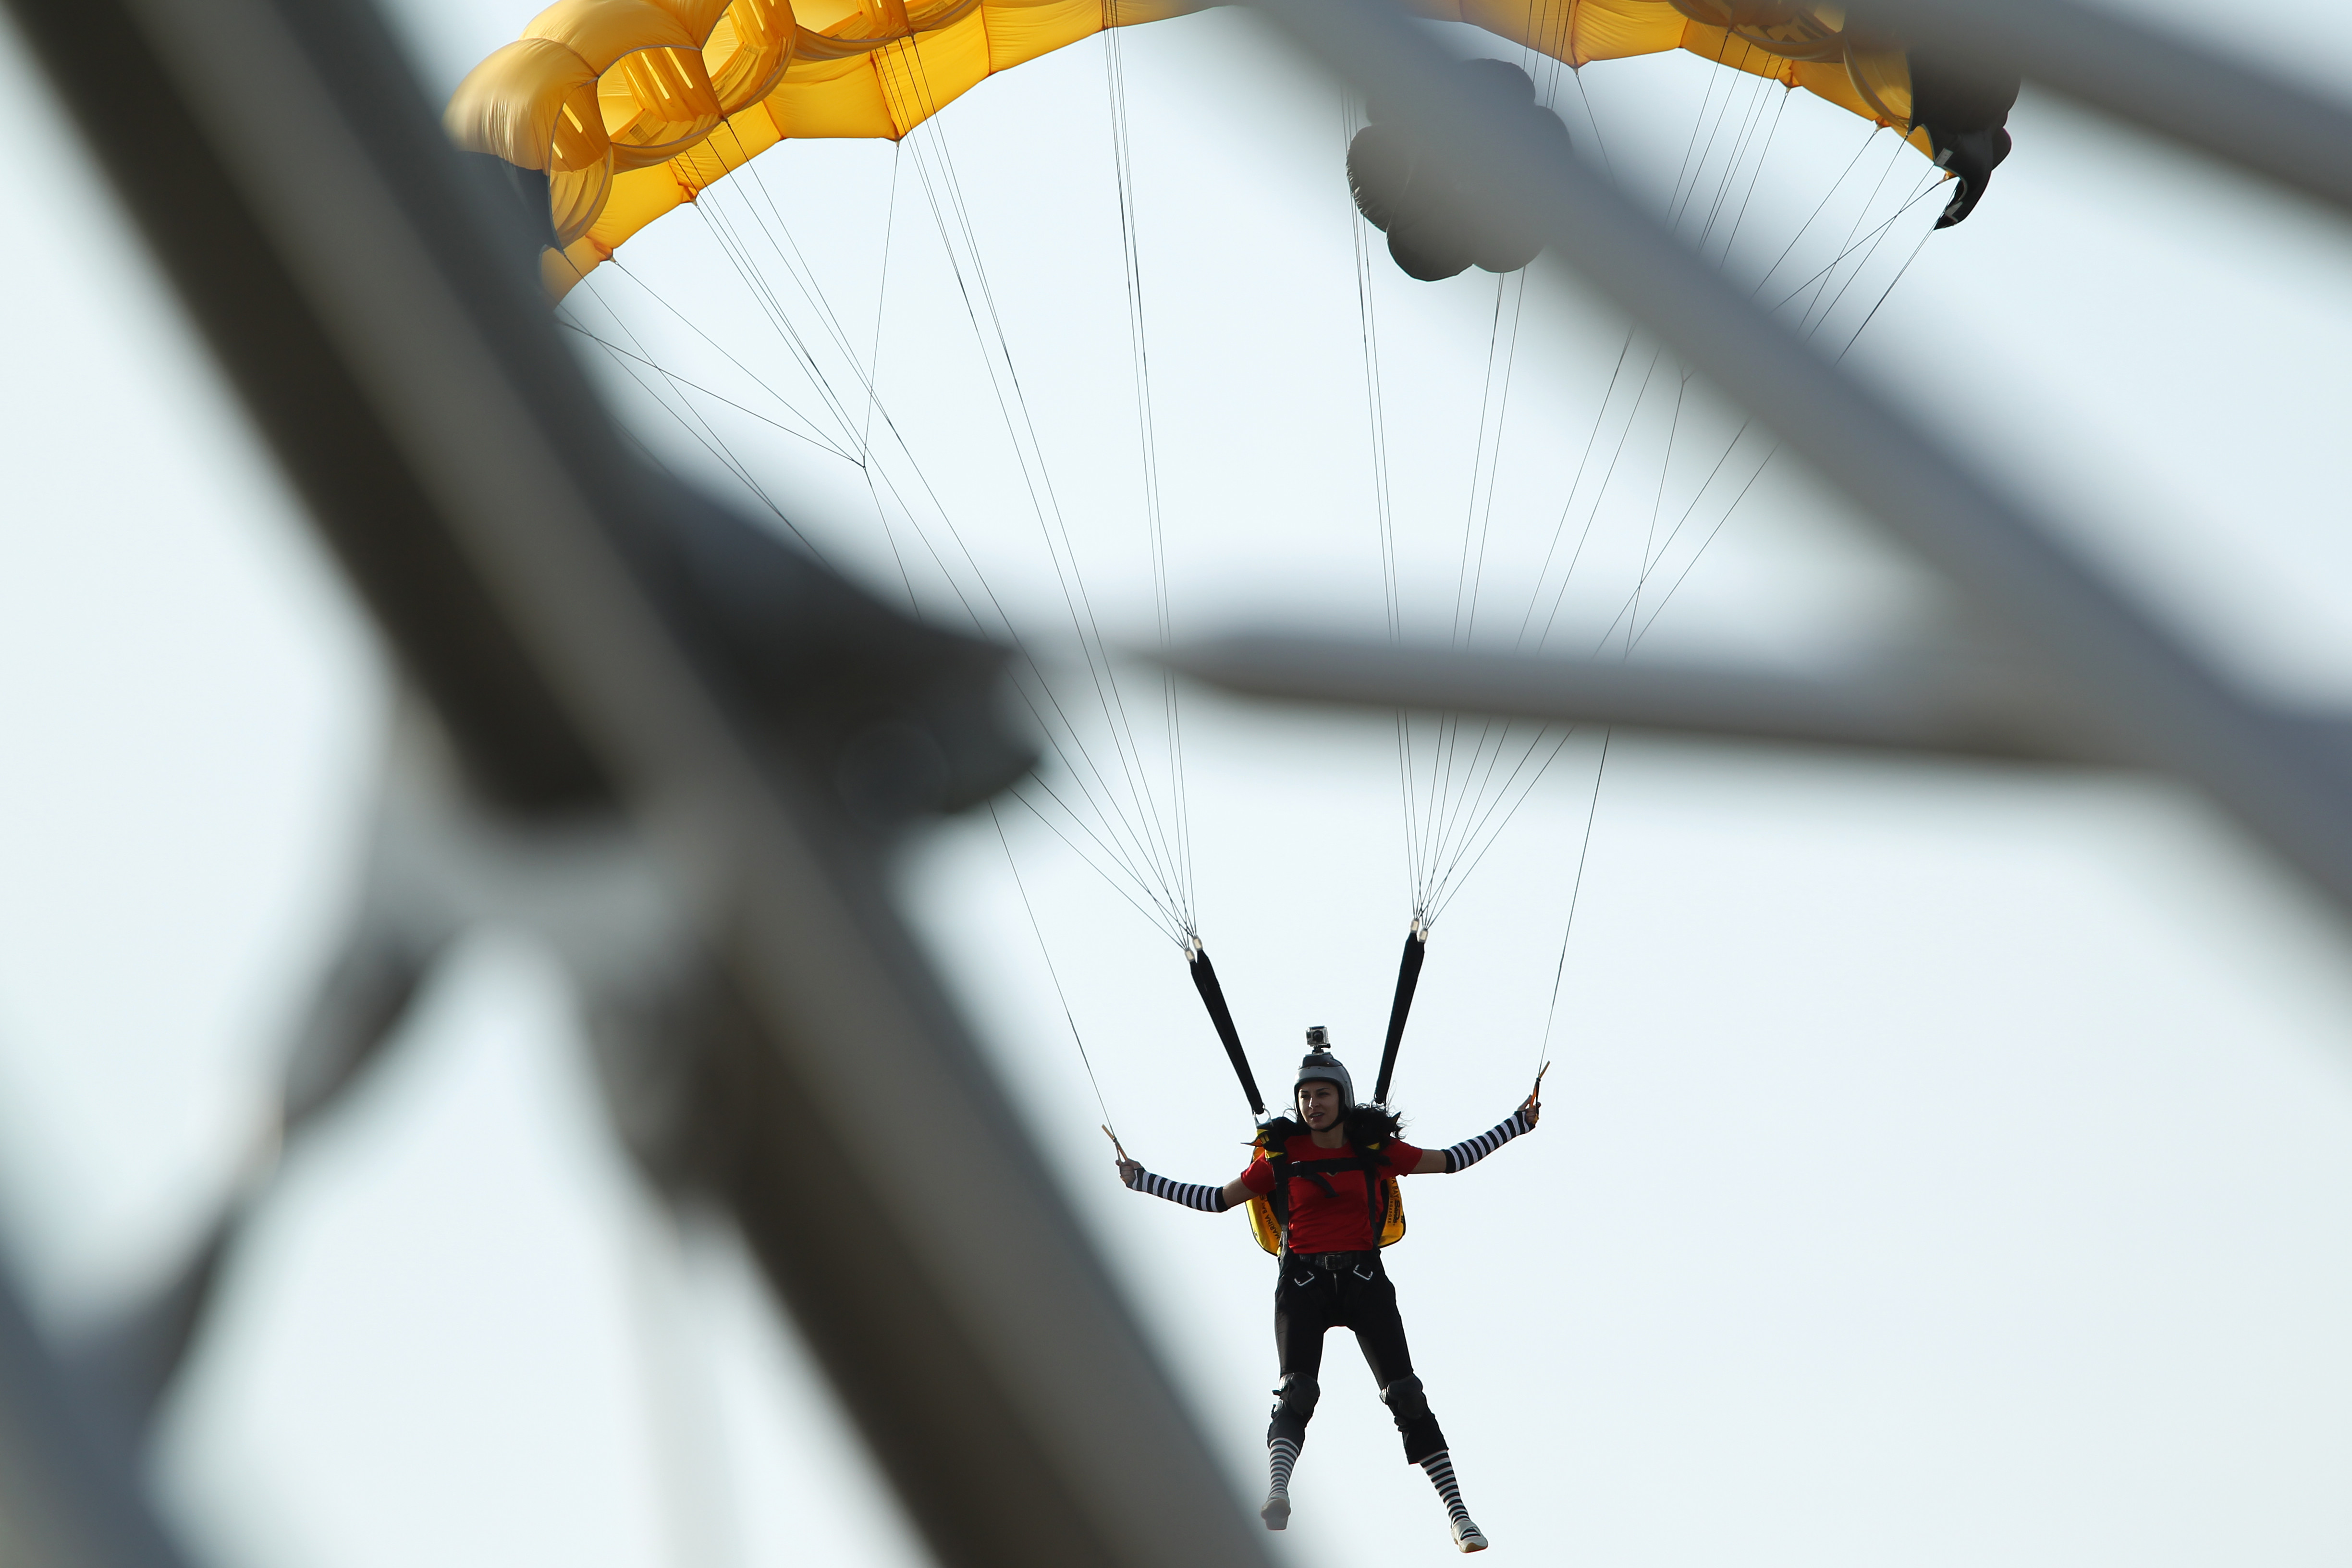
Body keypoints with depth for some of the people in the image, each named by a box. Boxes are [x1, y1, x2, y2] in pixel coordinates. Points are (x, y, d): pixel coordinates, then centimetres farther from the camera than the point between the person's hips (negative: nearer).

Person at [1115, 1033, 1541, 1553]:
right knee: (1296, 1393, -21)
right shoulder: (1280, 1155, 7)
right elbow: (1217, 1199, 16)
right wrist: (1142, 1180, 14)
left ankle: (1458, 1514, -4)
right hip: (1303, 1282, 0)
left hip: (1365, 1280, 0)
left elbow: (1451, 1160, 17)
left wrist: (1520, 1122, 16)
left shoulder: (1376, 1149, 7)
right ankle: (1278, 1491, -36)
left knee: (1406, 1395, -6)